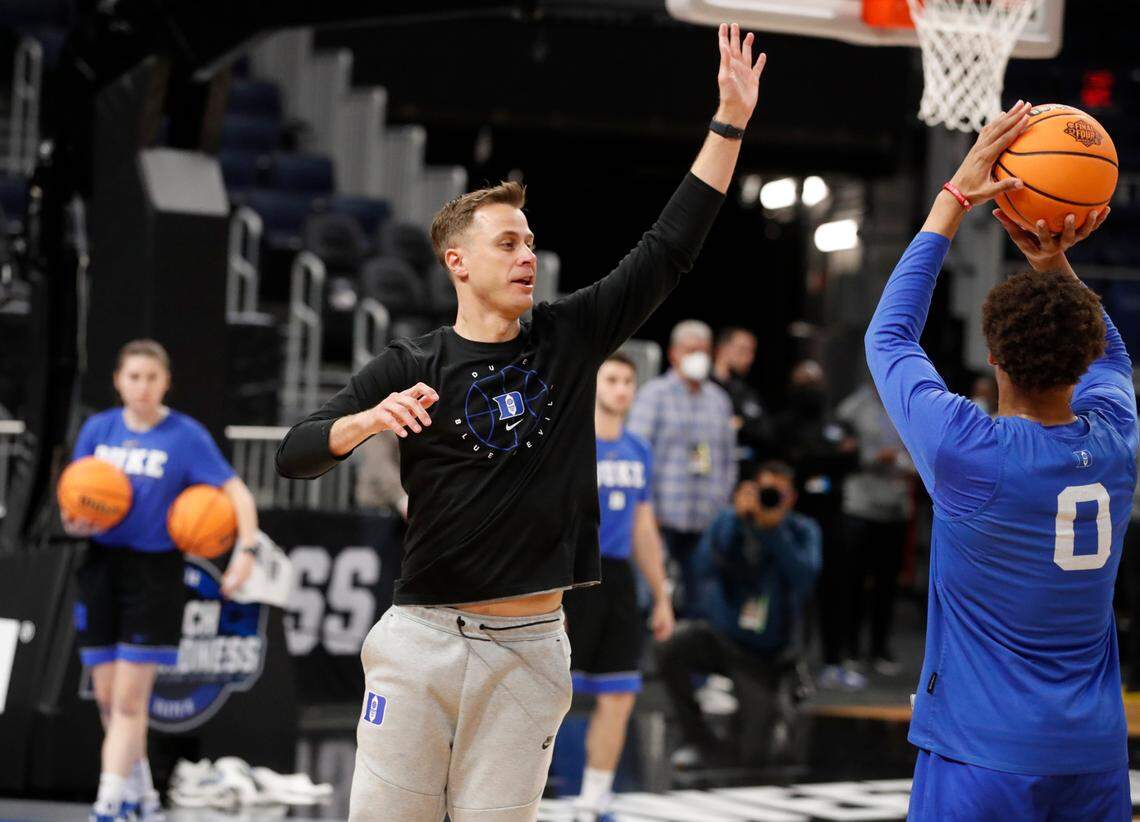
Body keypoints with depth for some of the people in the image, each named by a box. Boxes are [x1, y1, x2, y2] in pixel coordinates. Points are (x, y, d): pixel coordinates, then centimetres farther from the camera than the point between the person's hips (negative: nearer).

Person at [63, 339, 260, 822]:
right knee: (107, 698, 7)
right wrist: (75, 523, -11)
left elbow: (236, 493, -6)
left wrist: (246, 550, -21)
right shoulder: (97, 430, 7)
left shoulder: (186, 436, -4)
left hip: (154, 570, -4)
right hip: (102, 565, 4)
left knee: (129, 698, -8)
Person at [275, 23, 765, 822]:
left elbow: (668, 251, 4)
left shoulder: (569, 340, 7)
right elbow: (295, 455, -5)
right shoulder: (411, 368, 0)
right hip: (424, 635, -2)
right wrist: (371, 419, -26)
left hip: (530, 647, 2)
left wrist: (729, 125, -1)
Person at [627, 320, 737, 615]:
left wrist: (724, 504, 11)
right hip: (663, 520, -4)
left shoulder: (719, 399, 16)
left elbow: (728, 458, 20)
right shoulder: (654, 394, 0)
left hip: (708, 523, 4)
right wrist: (647, 510, -9)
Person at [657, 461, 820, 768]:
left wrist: (773, 529, -28)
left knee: (752, 754, -12)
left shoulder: (803, 532, -3)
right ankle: (699, 741, -15)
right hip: (720, 636, 1)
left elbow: (804, 577, -22)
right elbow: (708, 565, -17)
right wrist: (738, 518, -24)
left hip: (762, 653, -1)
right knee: (670, 647, -33)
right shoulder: (728, 521, 0)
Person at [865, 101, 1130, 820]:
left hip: (984, 759, -5)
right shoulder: (1114, 443, -3)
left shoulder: (968, 453, -16)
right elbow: (1109, 355, 23)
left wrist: (954, 199, 5)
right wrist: (1056, 265, 12)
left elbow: (889, 336, 1)